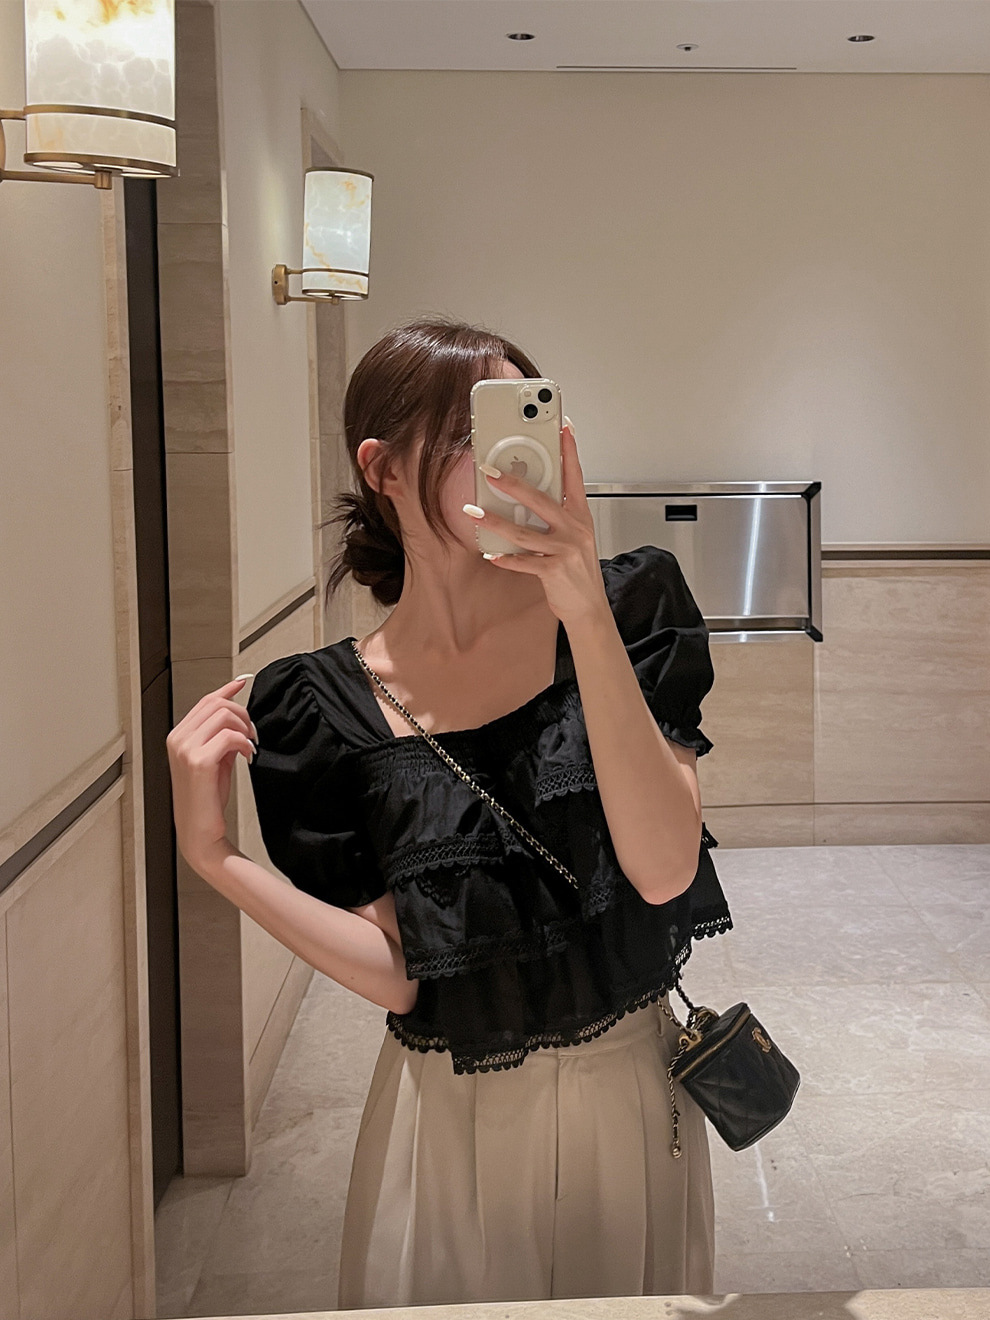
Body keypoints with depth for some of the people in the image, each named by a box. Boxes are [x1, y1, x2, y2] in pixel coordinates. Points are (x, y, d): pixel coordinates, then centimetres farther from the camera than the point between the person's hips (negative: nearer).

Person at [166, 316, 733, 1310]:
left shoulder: (627, 605, -9)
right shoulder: (324, 705, -8)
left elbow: (664, 870, -22)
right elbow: (395, 969, -10)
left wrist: (585, 611, -31)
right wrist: (213, 856, -19)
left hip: (626, 1097, 1)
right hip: (449, 1121, 0)